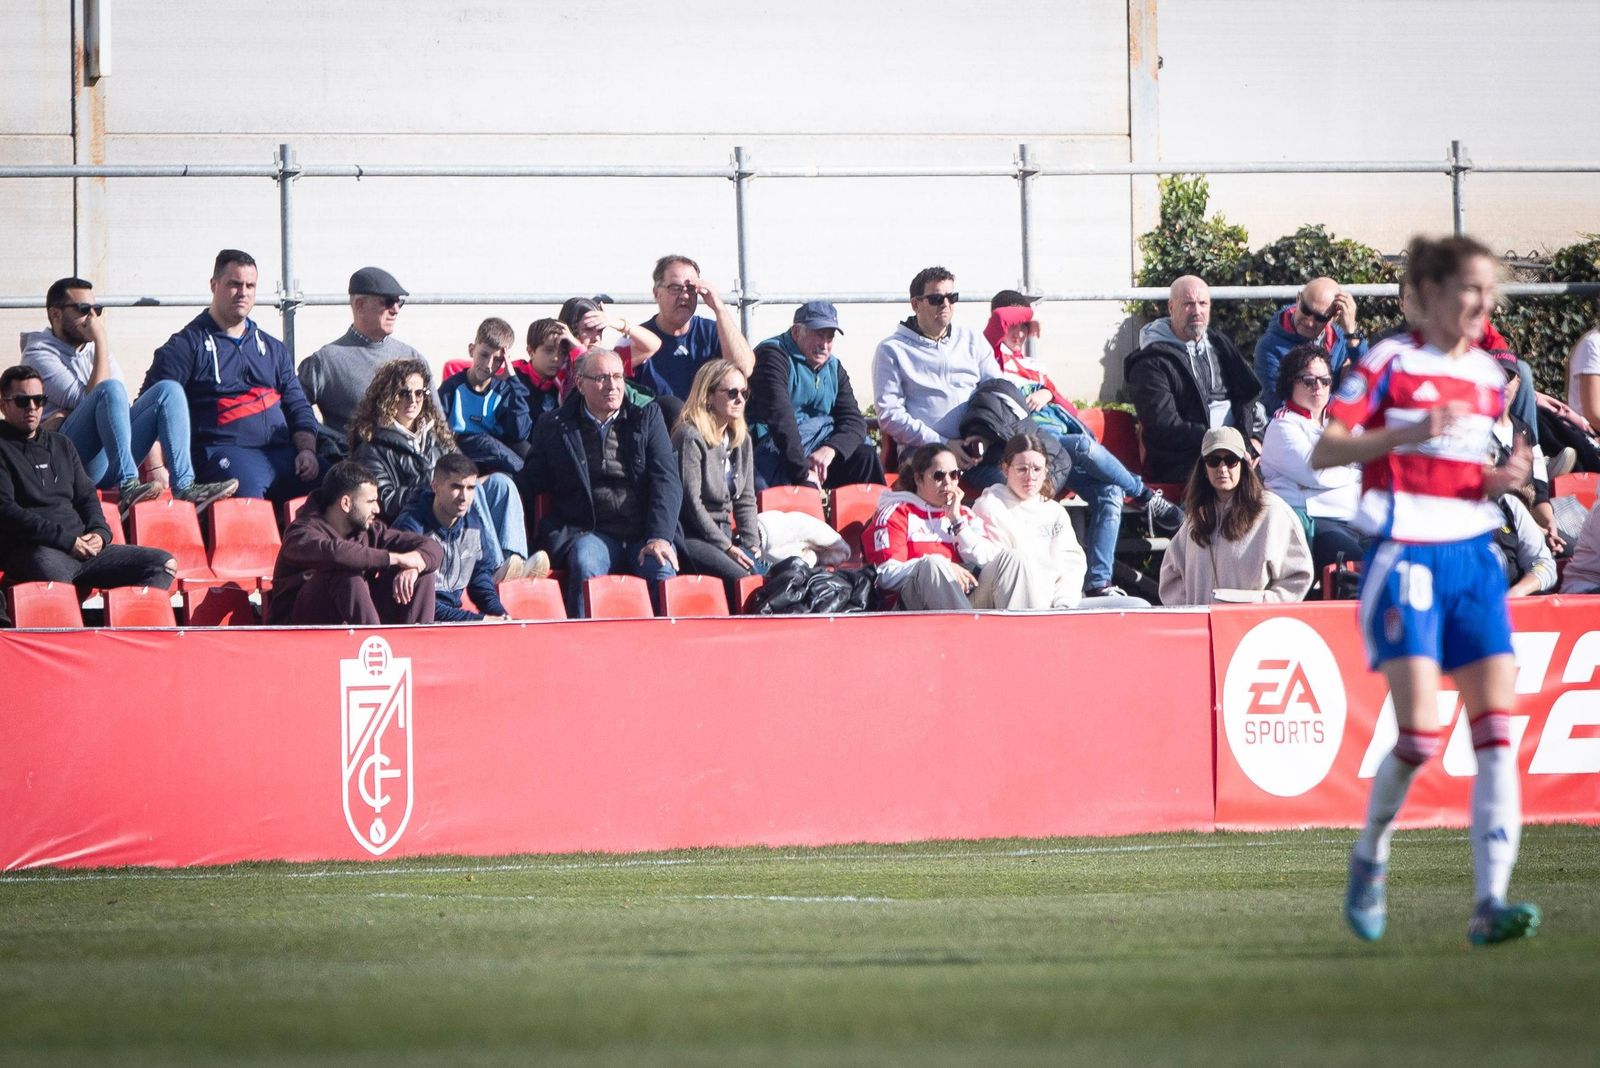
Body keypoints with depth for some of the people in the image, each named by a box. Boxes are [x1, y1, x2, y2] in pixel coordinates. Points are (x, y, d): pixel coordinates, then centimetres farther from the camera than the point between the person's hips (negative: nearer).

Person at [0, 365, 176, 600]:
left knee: (164, 564, -8)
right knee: (52, 568, -43)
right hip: (29, 551, -7)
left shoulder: (61, 445, 26)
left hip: (81, 549, 7)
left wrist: (99, 532, 3)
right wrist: (66, 540, -14)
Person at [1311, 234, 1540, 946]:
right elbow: (1323, 452, -10)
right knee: (1420, 733, -14)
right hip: (1405, 560, -6)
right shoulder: (1390, 363, -4)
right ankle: (1369, 859, 14)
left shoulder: (1488, 376, 14)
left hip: (1472, 561, 6)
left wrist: (1505, 479, 1)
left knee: (1498, 729, -8)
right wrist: (1406, 434, -22)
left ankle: (1490, 904, -11)